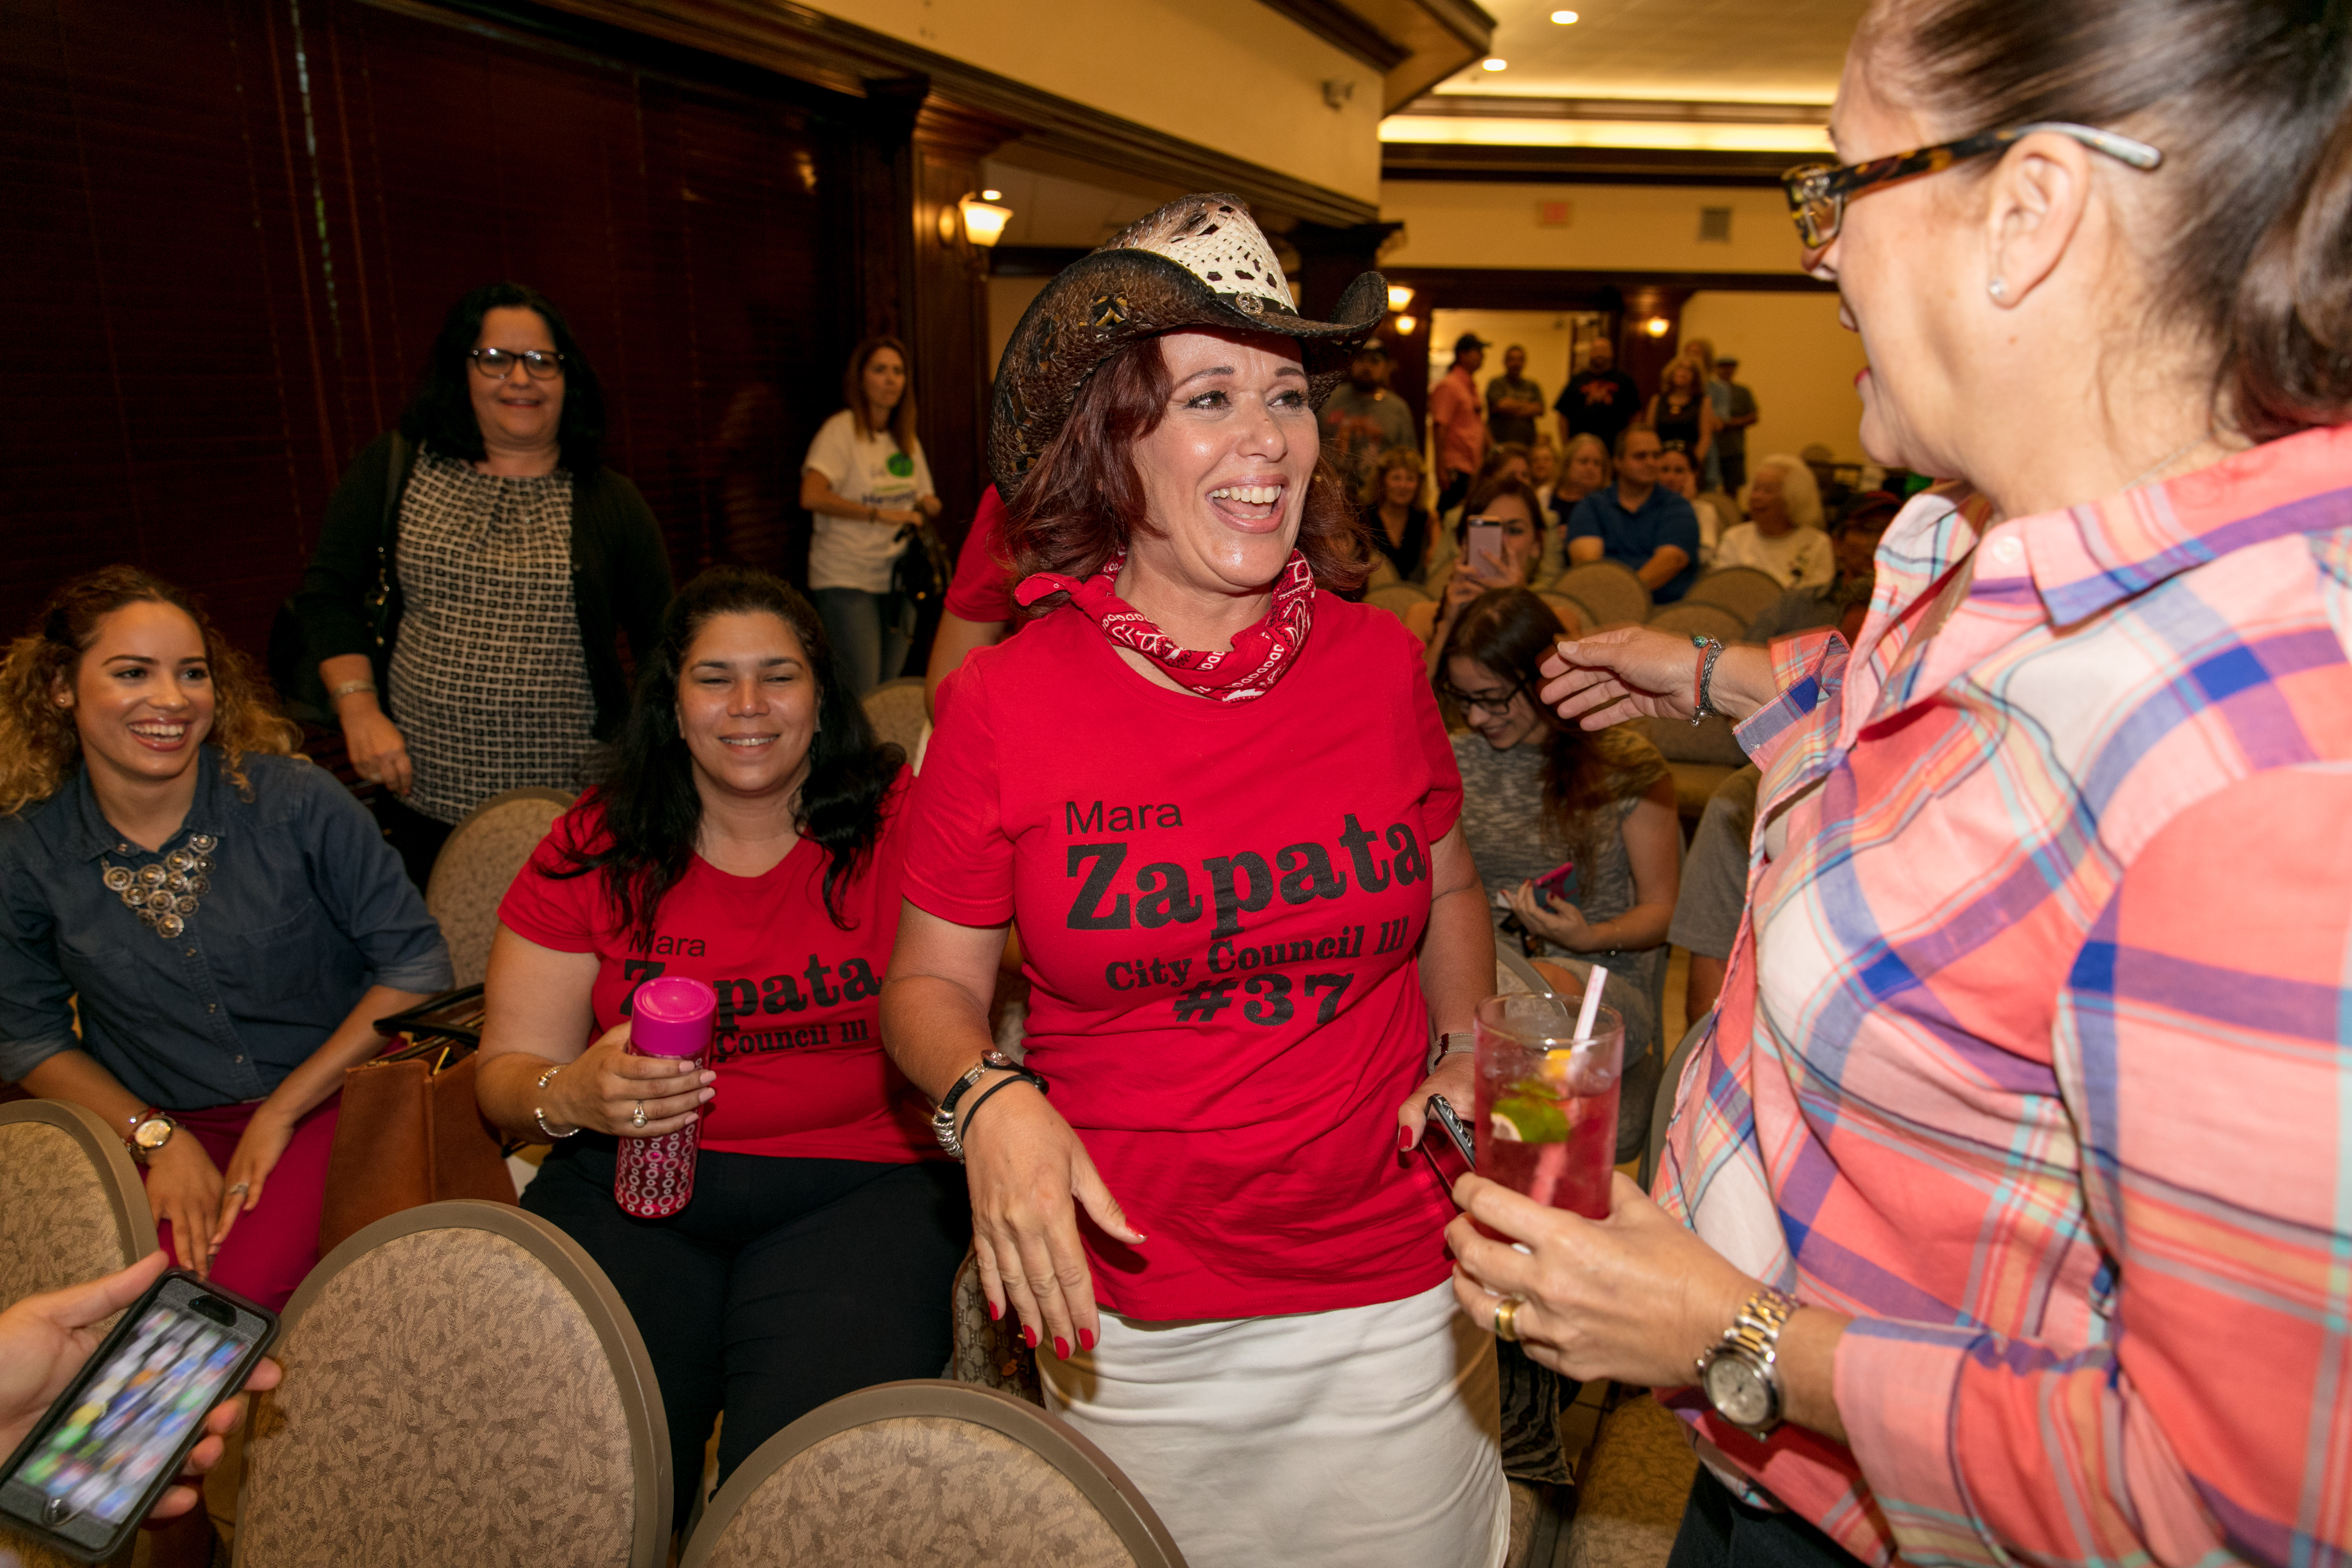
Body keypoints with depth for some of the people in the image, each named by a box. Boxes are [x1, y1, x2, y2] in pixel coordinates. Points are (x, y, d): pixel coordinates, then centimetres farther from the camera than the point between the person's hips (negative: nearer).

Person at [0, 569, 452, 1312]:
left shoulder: (298, 800, -9)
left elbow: (415, 961, -6)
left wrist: (280, 1114, -9)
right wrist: (158, 1137, -7)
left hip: (326, 1104, -2)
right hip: (157, 1127, 2)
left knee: (246, 1290, -26)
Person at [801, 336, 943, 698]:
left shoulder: (907, 438, 14)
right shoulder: (841, 430, -9)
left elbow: (924, 500, 22)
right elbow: (812, 496, -23)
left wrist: (929, 508, -2)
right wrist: (880, 514, -27)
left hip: (897, 578, 7)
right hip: (846, 579, -6)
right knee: (860, 695, -12)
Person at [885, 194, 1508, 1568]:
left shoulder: (1379, 663, -5)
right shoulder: (1003, 704, -12)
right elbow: (931, 980, -3)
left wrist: (1470, 1051, -4)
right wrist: (990, 1098, -22)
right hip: (1132, 1324, -1)